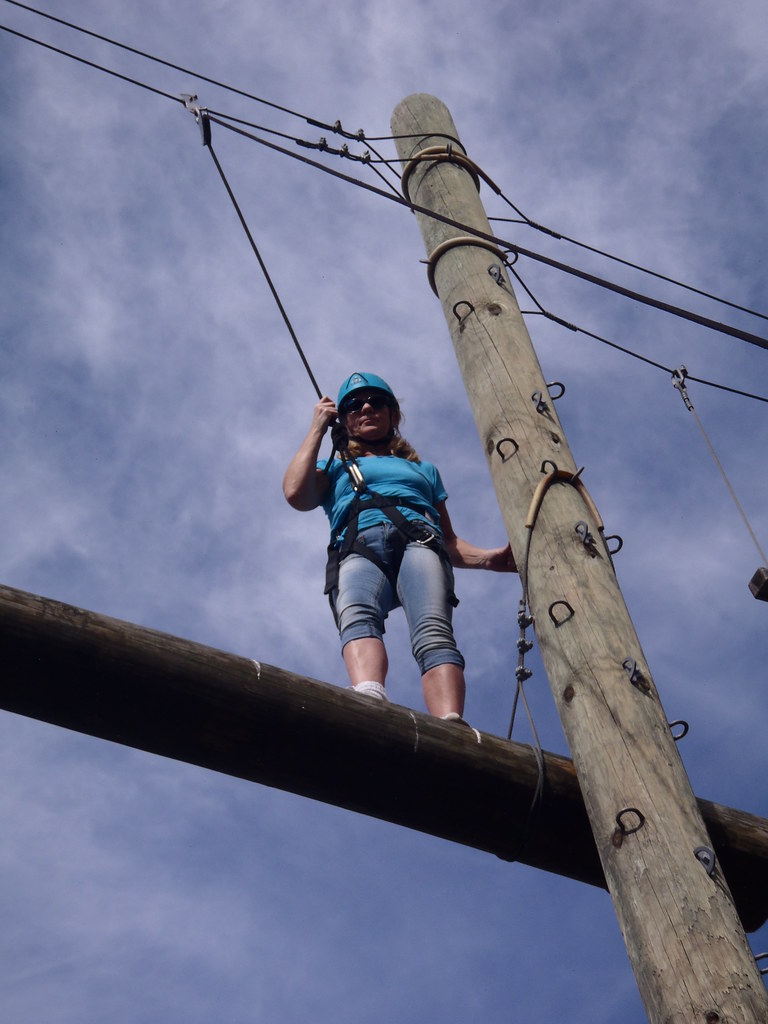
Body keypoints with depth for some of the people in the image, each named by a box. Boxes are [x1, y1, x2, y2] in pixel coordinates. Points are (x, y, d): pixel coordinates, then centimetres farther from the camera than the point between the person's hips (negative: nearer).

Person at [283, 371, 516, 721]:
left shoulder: (423, 469, 39)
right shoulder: (334, 468, 35)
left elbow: (449, 541, 33)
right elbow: (296, 494, 12)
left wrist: (488, 558, 12)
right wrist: (317, 428, 23)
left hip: (419, 542, 1)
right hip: (358, 550, -1)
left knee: (433, 631, -33)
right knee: (356, 616, -38)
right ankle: (369, 701, -66)